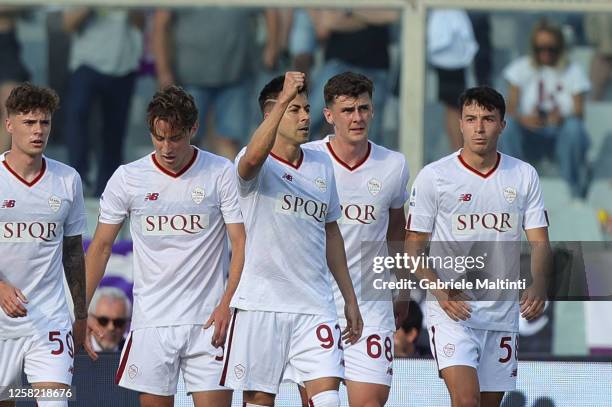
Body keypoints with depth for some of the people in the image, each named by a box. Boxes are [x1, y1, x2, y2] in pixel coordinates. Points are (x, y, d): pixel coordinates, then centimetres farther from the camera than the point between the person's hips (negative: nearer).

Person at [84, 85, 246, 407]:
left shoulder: (221, 173, -1)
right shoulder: (127, 178, 3)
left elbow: (241, 243, -2)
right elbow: (101, 247, 9)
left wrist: (227, 304, -15)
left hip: (208, 320, -1)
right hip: (151, 320, 1)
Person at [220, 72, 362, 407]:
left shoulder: (322, 166, 13)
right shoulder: (257, 166, -5)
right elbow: (254, 156, -32)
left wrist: (350, 298, 21)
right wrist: (283, 99, -40)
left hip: (315, 306, 4)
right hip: (260, 304, -4)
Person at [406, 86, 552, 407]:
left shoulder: (524, 176, 6)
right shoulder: (433, 176, -3)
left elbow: (539, 241, 6)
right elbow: (413, 248, 0)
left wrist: (538, 284, -15)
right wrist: (441, 291, -17)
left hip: (502, 313, 4)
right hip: (452, 311, -4)